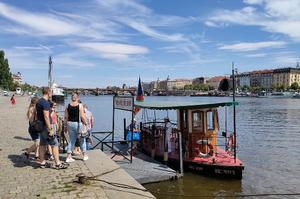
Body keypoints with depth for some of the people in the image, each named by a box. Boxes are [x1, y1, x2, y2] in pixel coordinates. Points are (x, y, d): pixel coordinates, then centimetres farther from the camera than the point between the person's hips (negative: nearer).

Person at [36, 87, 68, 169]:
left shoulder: (39, 102, 13)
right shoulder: (46, 103, -18)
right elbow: (46, 117, -24)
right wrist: (50, 129, -23)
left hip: (40, 126, 10)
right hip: (46, 126, -10)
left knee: (42, 145, 14)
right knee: (55, 144, -4)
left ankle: (42, 162, 22)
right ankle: (57, 163, 0)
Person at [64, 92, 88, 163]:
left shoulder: (68, 106, 2)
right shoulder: (80, 105, -9)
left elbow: (66, 117, 4)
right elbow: (82, 116, -13)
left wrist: (65, 126, 11)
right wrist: (86, 123, -4)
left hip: (70, 123, 3)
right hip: (78, 123, -3)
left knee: (71, 140, 12)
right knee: (82, 140, 12)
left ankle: (69, 157, 10)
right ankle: (85, 155, 21)